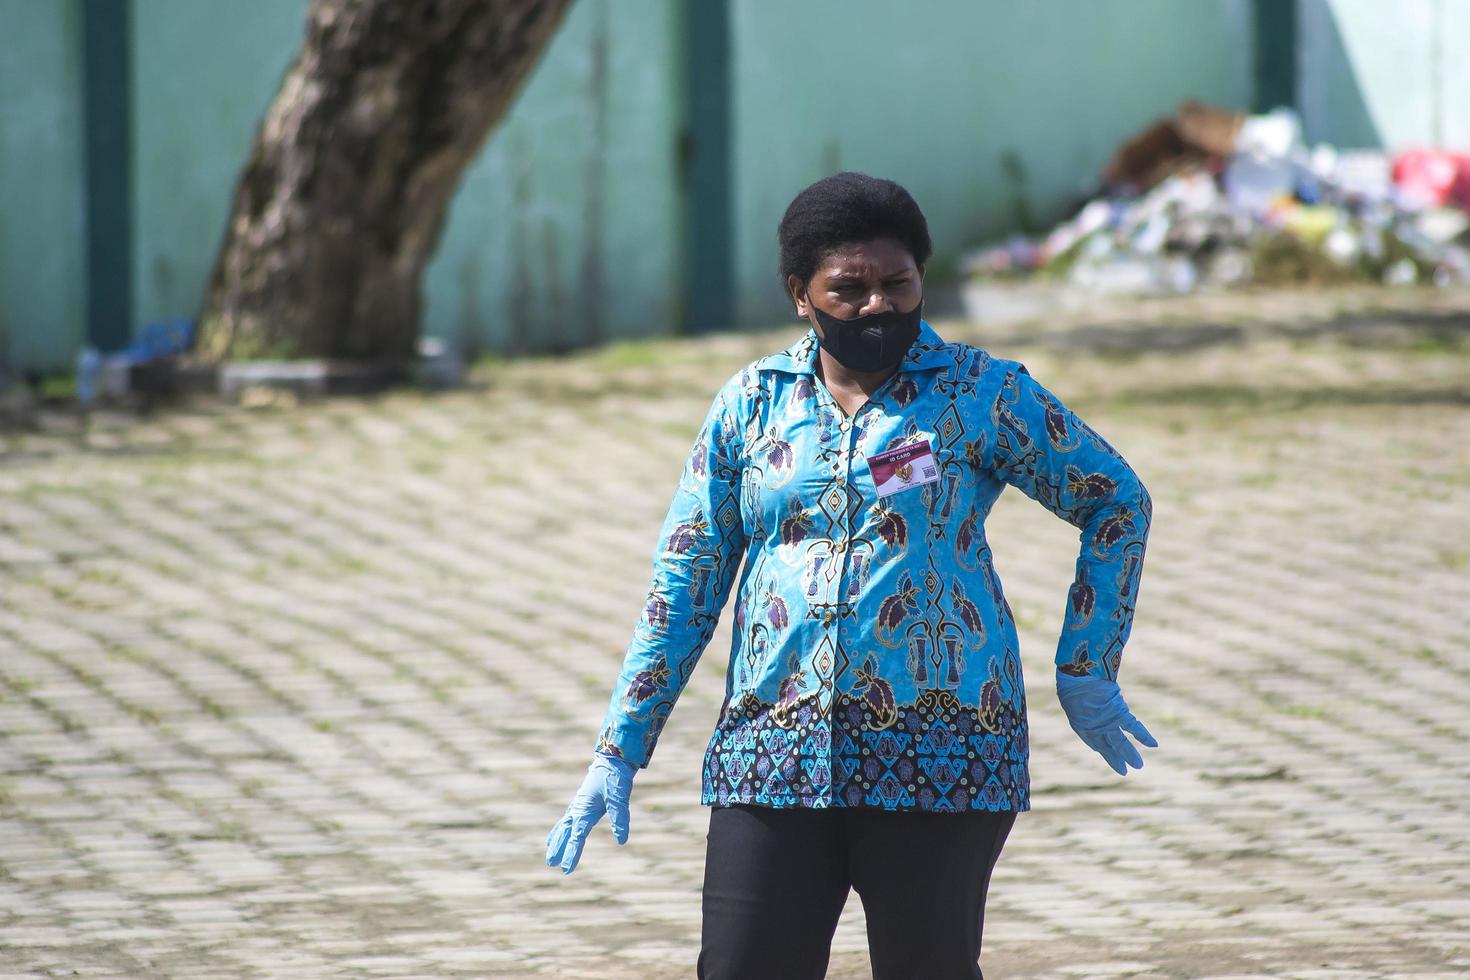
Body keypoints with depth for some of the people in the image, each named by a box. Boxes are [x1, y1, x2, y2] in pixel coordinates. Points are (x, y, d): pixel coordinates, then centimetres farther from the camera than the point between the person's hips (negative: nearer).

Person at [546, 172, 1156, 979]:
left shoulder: (981, 394, 1)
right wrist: (618, 753, 4)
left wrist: (1085, 672, 5)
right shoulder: (752, 402, 8)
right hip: (774, 754, 2)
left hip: (937, 761, -2)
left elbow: (1117, 502, 10)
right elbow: (683, 585, 9)